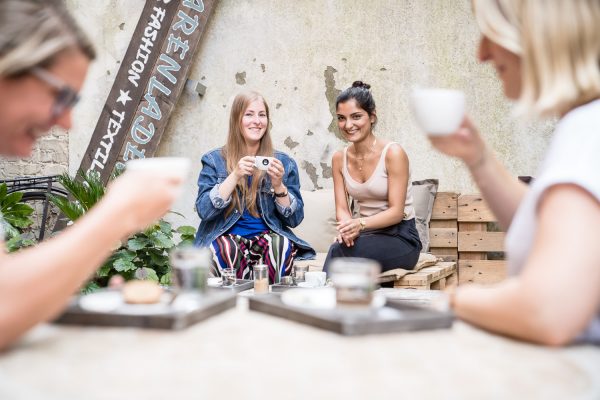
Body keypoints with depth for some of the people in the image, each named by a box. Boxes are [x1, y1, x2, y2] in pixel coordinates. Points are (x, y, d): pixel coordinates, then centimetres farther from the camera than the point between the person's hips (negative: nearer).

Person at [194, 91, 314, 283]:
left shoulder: (284, 162, 12)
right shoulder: (214, 160, 8)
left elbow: (295, 219, 7)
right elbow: (203, 210, -6)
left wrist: (278, 185, -10)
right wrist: (235, 176, -15)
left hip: (268, 237, 1)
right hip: (225, 237, -1)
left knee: (283, 245, -32)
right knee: (226, 247, -34)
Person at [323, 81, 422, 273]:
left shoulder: (393, 153, -12)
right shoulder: (339, 158, 4)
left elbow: (396, 212, -15)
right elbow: (341, 208, 2)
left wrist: (360, 224, -31)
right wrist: (348, 227, -22)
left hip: (401, 238, -4)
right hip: (367, 235, 4)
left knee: (339, 250, -29)